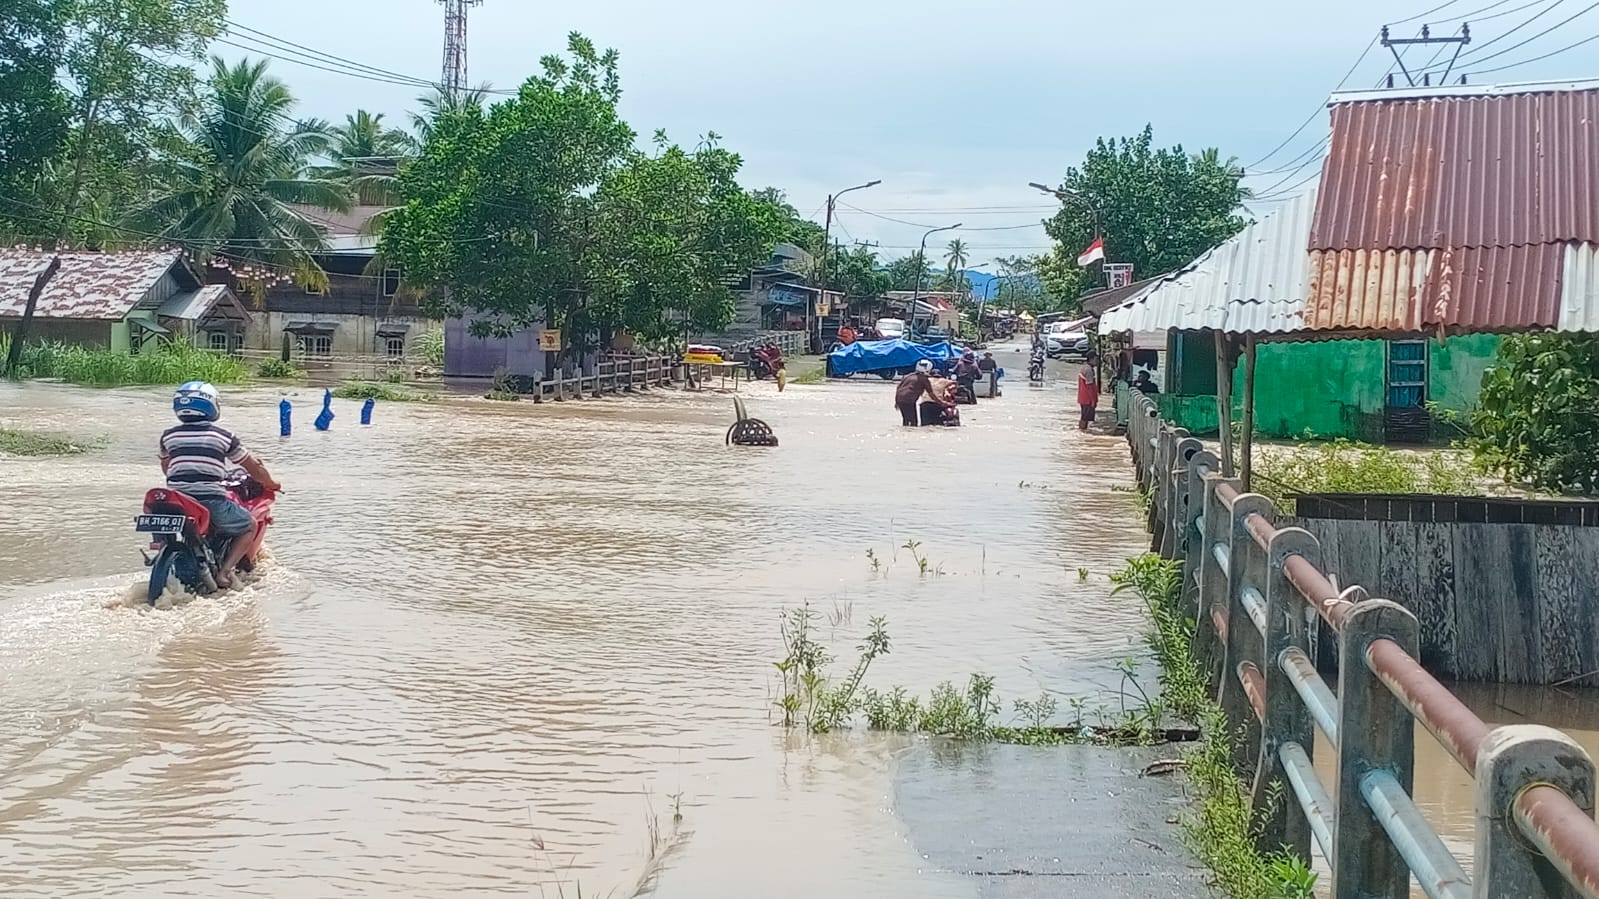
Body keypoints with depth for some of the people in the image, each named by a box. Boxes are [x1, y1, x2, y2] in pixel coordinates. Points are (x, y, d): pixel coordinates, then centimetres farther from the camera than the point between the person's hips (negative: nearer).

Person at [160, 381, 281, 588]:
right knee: (250, 526, 19)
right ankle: (225, 570, 0)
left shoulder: (168, 435, 11)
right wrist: (271, 484, 32)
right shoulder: (223, 436, 4)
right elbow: (254, 467, 13)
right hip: (212, 502, -3)